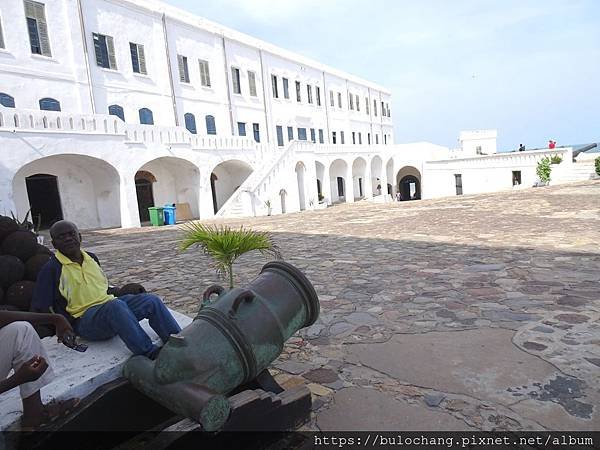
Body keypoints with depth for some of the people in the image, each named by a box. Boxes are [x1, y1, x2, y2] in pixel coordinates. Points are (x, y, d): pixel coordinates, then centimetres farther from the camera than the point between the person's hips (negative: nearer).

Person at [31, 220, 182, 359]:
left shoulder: (91, 258, 15)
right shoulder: (52, 269, -3)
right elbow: (38, 309, -4)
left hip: (110, 304, 6)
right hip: (84, 318, -6)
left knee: (152, 300, -16)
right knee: (116, 305, -38)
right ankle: (151, 354, -42)